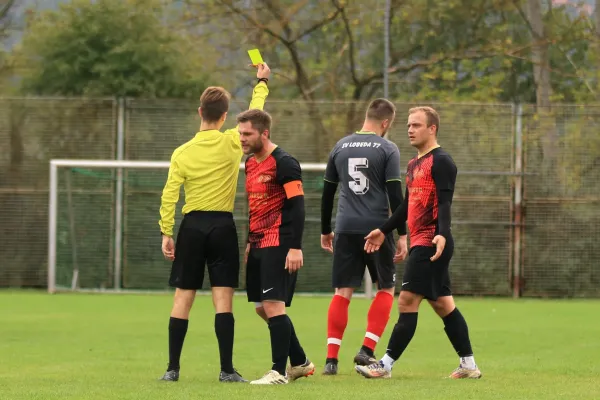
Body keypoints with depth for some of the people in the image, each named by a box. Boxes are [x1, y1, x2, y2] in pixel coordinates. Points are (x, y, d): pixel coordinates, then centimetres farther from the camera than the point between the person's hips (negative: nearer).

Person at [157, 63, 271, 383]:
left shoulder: (182, 153, -2)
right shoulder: (231, 142, -5)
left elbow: (169, 196, -5)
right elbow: (254, 115, 11)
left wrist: (166, 233, 2)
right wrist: (262, 82, 25)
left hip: (192, 225, 1)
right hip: (222, 226, -1)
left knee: (183, 298, 5)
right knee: (223, 299, -2)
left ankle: (173, 368, 6)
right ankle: (227, 370, -5)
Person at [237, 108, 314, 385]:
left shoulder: (283, 163, -12)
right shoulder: (251, 163, 14)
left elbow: (297, 205, -17)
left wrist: (295, 247, -22)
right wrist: (250, 242, 21)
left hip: (279, 245, -9)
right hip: (259, 245, 9)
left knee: (273, 306, -13)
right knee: (262, 308, 11)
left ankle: (279, 372, -9)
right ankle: (300, 363, 24)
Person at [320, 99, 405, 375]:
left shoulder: (341, 147, 10)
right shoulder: (387, 150, -3)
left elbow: (327, 192, 15)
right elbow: (395, 194, -8)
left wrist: (325, 231, 24)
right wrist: (402, 234, -4)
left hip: (346, 228, 3)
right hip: (377, 228, -3)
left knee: (342, 292, 4)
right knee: (386, 289, 12)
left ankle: (331, 358, -6)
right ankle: (367, 350, -1)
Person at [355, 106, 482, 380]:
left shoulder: (441, 161, -9)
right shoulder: (414, 164, 20)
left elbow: (444, 203, -19)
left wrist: (442, 234, -32)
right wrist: (384, 231, 27)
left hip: (431, 244, -10)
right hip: (420, 242, 10)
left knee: (407, 301, -10)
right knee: (443, 304, 10)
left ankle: (386, 365, -10)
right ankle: (469, 364, 14)